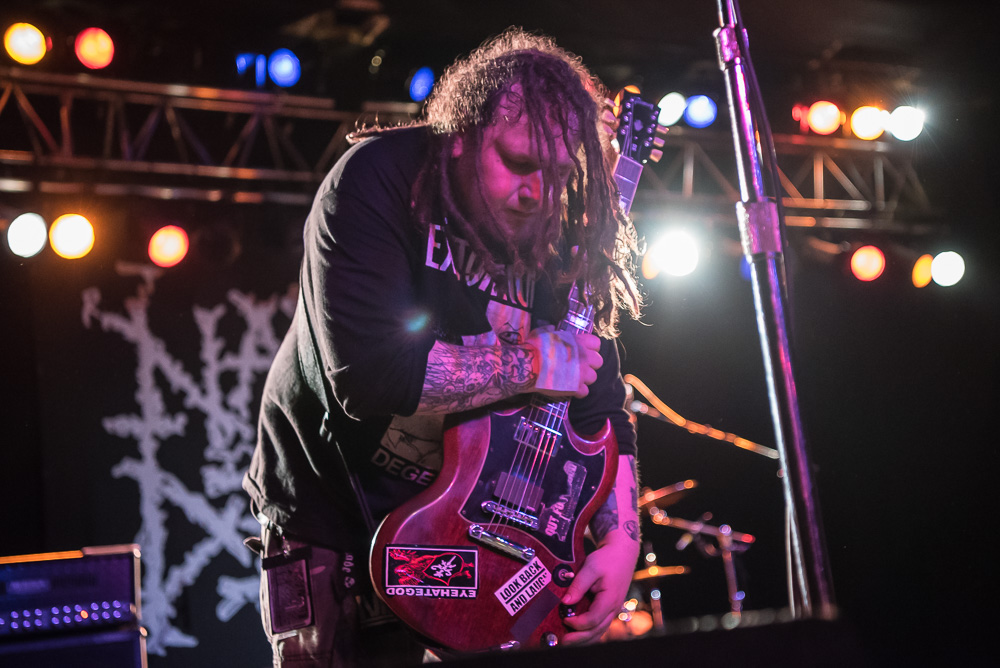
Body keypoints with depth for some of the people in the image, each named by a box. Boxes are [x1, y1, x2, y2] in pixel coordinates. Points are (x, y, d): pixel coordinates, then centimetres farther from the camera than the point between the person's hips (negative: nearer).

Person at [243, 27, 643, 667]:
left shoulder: (554, 247, -2)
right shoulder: (380, 177, -19)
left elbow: (602, 410, 2)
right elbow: (368, 370, -31)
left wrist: (621, 537, -13)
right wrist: (531, 364, -23)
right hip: (332, 514, -4)